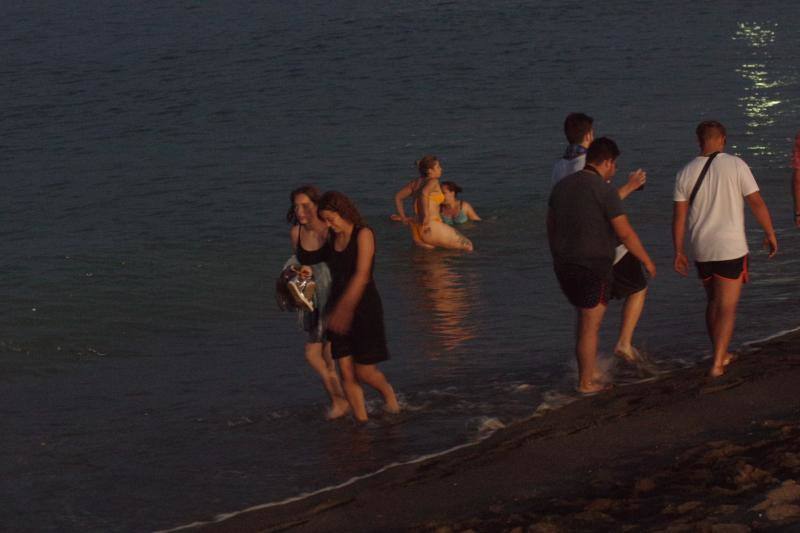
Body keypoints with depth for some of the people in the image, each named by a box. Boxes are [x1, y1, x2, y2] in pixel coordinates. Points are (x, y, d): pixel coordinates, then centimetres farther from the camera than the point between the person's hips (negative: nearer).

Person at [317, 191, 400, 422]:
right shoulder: (333, 238, 7)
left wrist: (345, 307, -27)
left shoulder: (363, 235, -12)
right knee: (347, 373, 1)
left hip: (364, 307, -6)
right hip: (339, 310, 6)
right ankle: (362, 419, 8)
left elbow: (362, 275, -20)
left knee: (364, 371, -3)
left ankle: (388, 392, 27)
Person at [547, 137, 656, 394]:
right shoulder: (604, 190, -15)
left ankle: (591, 371, 26)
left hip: (564, 266, 7)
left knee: (584, 319, 22)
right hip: (593, 267, -7)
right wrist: (647, 261, -4)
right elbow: (625, 233, -16)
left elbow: (551, 226, 15)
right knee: (590, 326, 4)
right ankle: (586, 383, 12)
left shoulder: (561, 186, 6)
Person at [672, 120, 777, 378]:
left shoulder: (686, 173, 0)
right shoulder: (735, 165, -10)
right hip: (731, 249, -4)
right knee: (727, 307, 1)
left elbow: (679, 216, 2)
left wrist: (678, 252, 10)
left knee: (713, 302, 20)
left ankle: (721, 355, 31)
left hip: (701, 250, 4)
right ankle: (717, 364, -4)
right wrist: (770, 234, 4)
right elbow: (757, 203, -9)